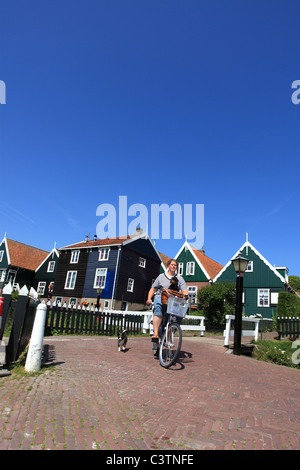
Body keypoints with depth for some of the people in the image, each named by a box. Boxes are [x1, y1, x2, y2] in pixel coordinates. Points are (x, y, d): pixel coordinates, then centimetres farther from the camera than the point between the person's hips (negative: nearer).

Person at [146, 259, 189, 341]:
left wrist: (186, 296, -17)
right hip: (160, 297, -1)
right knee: (158, 310, -33)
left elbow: (184, 290, 5)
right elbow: (153, 289, 17)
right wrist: (149, 298, 1)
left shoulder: (179, 278, 18)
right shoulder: (161, 276, 18)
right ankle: (155, 333, -38)